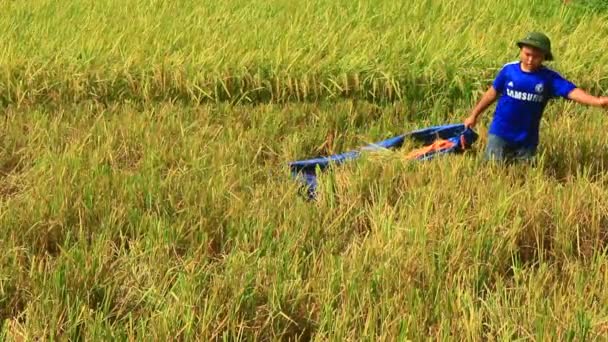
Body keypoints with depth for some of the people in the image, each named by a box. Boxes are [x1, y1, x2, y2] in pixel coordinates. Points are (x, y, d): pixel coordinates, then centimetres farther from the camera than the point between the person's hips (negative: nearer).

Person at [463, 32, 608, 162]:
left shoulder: (549, 78, -10)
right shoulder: (509, 70, -8)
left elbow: (572, 91, -23)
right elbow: (493, 92, 5)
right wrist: (474, 114, 13)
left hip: (527, 139, 1)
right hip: (500, 133, -1)